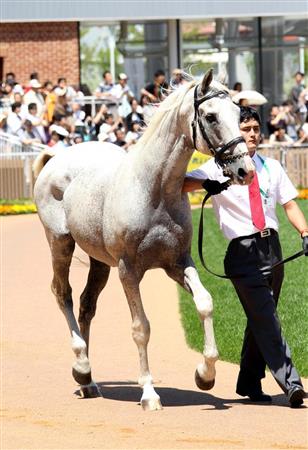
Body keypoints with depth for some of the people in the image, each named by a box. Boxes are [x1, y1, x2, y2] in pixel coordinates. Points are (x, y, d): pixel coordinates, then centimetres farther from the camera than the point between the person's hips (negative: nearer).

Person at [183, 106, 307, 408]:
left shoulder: (271, 167, 15)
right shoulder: (218, 168, -1)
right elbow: (179, 184, -12)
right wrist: (205, 183, -34)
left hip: (272, 247, 6)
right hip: (243, 251, -6)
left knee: (261, 319, 11)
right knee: (266, 319, -12)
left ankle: (249, 383, 22)